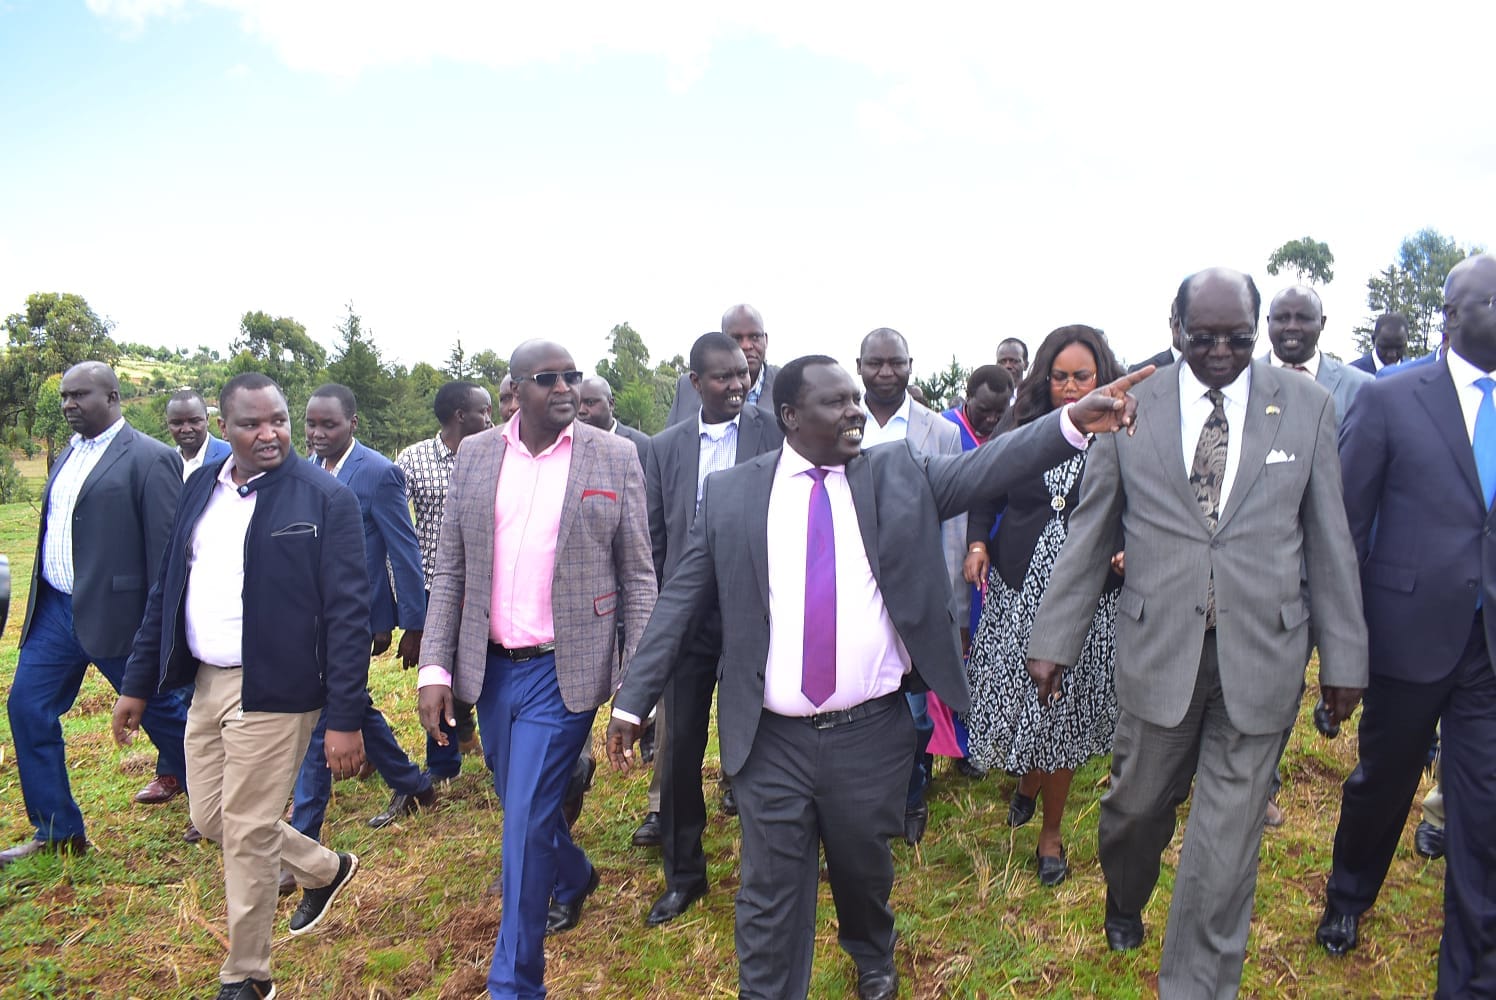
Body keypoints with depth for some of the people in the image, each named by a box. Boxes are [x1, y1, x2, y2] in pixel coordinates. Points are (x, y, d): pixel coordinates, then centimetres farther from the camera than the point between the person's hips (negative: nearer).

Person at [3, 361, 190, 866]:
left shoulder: (149, 459, -13)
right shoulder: (69, 454, 13)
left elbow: (166, 546, -16)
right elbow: (56, 529, 17)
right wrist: (42, 600, 14)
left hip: (114, 612, -8)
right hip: (55, 610, 8)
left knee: (159, 710, 6)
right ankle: (56, 830, 23)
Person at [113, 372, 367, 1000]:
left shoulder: (325, 499, -13)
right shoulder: (200, 488, 7)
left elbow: (348, 613, -15)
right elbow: (167, 590, 13)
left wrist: (345, 718, -17)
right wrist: (138, 683, 13)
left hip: (272, 691, -7)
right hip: (206, 684, 7)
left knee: (247, 835, 4)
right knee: (211, 820, 18)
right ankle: (325, 869, 42)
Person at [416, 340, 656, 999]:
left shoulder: (615, 458, -5)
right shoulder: (474, 456, 4)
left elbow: (638, 578, -3)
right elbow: (451, 571, 6)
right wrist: (435, 667, -2)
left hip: (563, 672, -4)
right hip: (490, 669, 4)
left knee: (526, 825, -3)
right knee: (522, 808, 21)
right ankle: (573, 877, 53)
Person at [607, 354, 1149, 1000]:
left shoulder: (899, 473, 1)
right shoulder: (730, 493, -2)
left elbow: (981, 468, -12)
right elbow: (681, 600, 0)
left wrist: (1072, 421, -27)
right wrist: (633, 699, -2)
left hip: (872, 733, 2)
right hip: (771, 741, -1)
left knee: (865, 870, 23)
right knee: (771, 899, 7)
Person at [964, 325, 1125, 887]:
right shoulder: (1022, 429, 3)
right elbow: (987, 493, 9)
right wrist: (977, 543, -7)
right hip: (1018, 584, 2)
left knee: (1063, 706, 7)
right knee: (1017, 693, 6)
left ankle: (1051, 833, 27)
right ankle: (1027, 782, 41)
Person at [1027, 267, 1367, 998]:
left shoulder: (1306, 407, 1)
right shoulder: (1129, 408, -1)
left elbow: (1329, 542, 4)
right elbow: (1090, 535, 2)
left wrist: (1344, 656, 4)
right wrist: (1052, 639, 2)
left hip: (1261, 655, 0)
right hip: (1157, 648, 0)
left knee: (1226, 838, 7)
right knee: (1136, 806, 16)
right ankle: (1124, 903, 48)